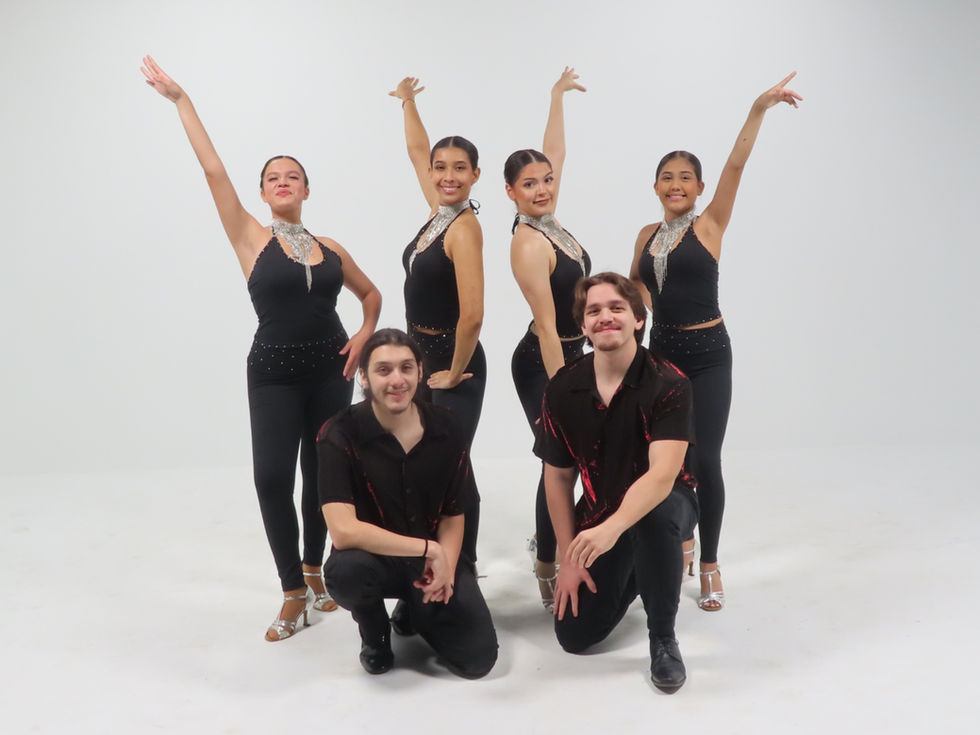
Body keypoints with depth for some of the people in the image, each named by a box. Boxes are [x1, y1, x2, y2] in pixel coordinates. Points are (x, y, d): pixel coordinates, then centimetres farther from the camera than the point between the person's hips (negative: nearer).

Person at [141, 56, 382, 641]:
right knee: (272, 477, -13)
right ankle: (294, 593, 1)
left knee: (323, 475, 9)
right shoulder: (251, 239, -2)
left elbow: (371, 293, 19)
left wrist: (363, 336, 0)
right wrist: (180, 99, -10)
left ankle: (314, 570, 30)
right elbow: (214, 171, -9)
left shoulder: (331, 248, 6)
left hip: (330, 369, 3)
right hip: (274, 373, -3)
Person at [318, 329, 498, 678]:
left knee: (478, 658, -13)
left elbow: (453, 516, 0)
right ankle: (374, 631, 1)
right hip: (374, 557, -2)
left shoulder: (446, 427, -7)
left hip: (437, 557, 3)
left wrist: (445, 566, -18)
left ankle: (417, 610, 21)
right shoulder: (339, 435, -19)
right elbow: (343, 531, -28)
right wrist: (427, 549, -27)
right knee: (345, 570, -38)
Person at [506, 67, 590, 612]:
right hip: (543, 364, -9)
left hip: (567, 357, 9)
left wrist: (557, 97, 27)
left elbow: (553, 153, 19)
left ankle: (546, 542, 37)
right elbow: (547, 326, -23)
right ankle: (548, 576, 13)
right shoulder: (529, 244, -21)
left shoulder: (547, 220, 3)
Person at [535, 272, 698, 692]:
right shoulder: (562, 389, -10)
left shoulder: (668, 384, -22)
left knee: (654, 514, -41)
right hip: (598, 513, 4)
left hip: (664, 504, -3)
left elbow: (663, 474, -33)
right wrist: (568, 559, -5)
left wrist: (612, 528, -49)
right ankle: (633, 575, 28)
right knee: (574, 636, -4)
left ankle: (663, 638, -16)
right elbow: (557, 476, -3)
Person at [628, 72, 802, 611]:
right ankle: (680, 538, 34)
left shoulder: (709, 225, -4)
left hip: (707, 354, -4)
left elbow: (735, 166, -15)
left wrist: (759, 109, -23)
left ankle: (709, 565, 10)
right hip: (661, 352, 4)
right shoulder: (647, 235, 8)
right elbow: (633, 286, 21)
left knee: (704, 459, -5)